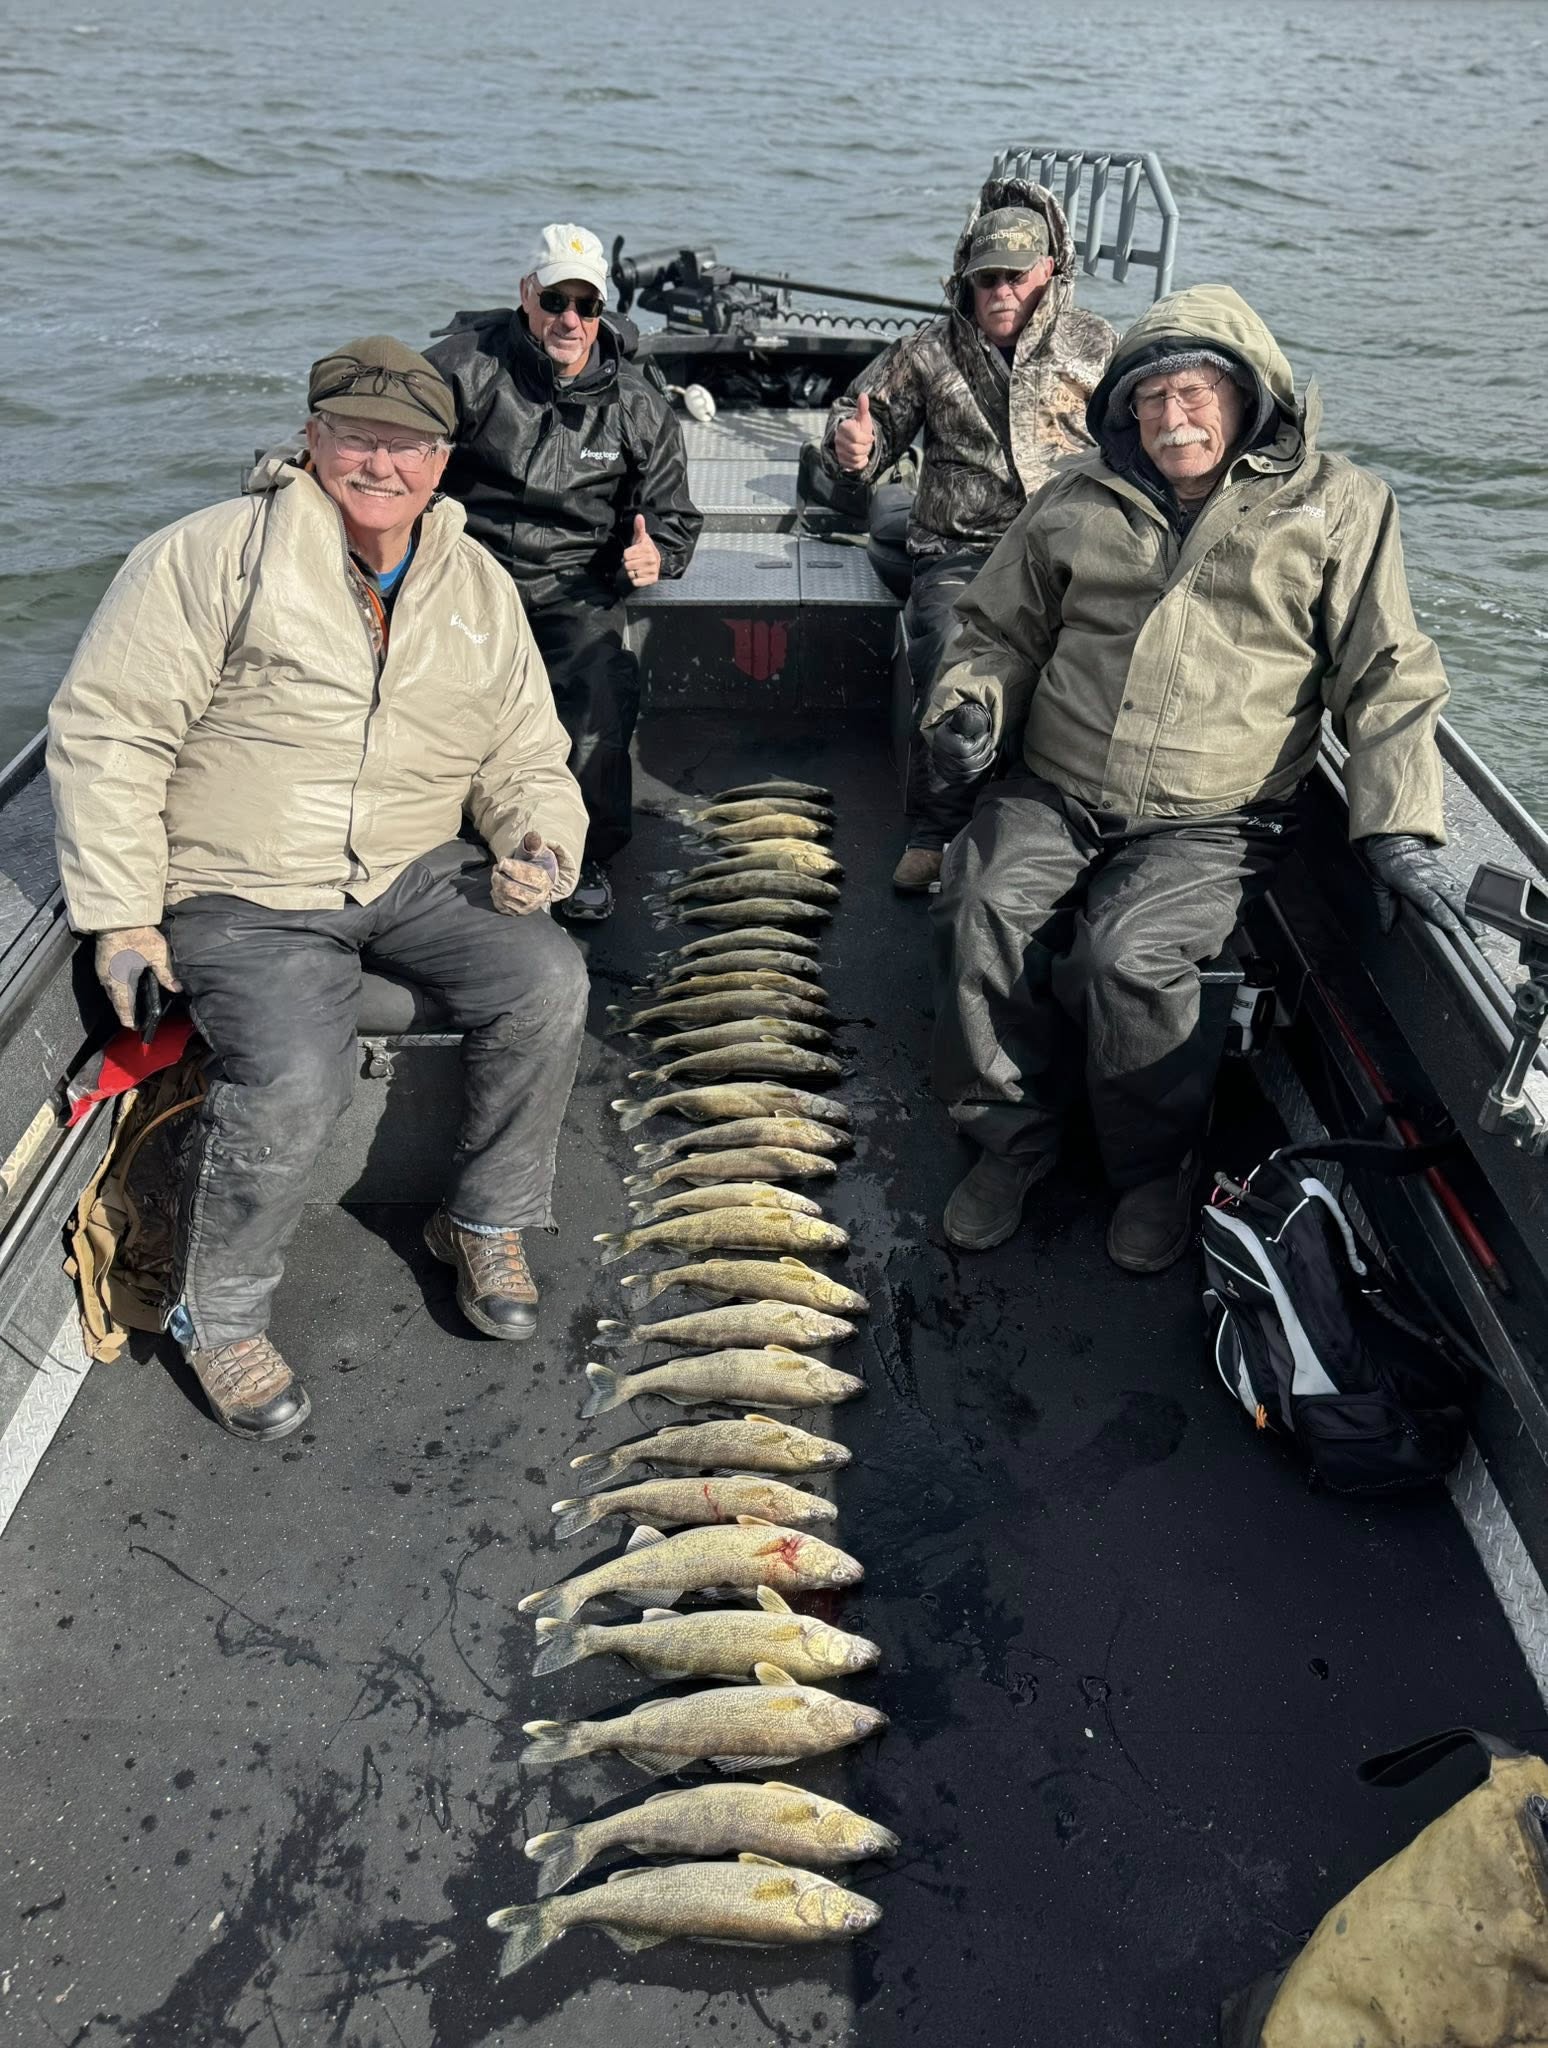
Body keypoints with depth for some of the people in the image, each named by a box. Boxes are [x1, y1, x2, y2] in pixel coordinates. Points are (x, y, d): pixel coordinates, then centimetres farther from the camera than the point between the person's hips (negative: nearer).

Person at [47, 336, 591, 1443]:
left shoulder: (480, 589, 8)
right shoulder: (213, 555, -8)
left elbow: (528, 760, 15)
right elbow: (107, 731, -9)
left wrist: (543, 844, -7)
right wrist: (120, 915, -12)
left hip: (415, 875, 5)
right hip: (243, 896, -4)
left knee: (549, 979, -19)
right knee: (292, 1084, -27)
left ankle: (486, 1222, 5)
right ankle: (217, 1316, 2)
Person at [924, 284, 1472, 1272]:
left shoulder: (1336, 505, 6)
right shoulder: (1080, 499, 13)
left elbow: (1387, 678, 3)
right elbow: (1002, 628, 22)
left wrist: (1397, 826, -8)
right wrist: (972, 704, -1)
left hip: (1212, 821, -3)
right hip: (1055, 793, 3)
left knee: (1128, 956, -29)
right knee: (982, 913, -25)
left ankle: (1159, 1169, -1)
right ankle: (1012, 1138, -4)